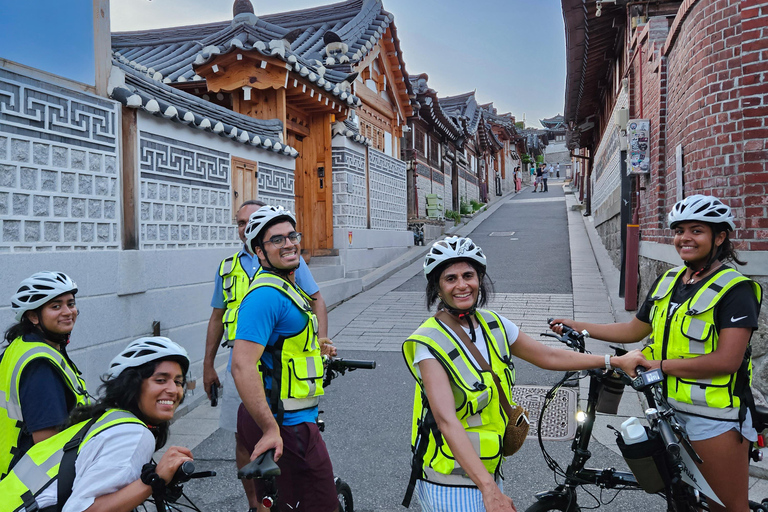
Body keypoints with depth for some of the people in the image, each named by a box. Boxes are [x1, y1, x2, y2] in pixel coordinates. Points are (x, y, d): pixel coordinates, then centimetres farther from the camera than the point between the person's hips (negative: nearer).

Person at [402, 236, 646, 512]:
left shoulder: (494, 324, -1)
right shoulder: (430, 344, -21)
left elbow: (550, 357, 9)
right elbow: (447, 420, -30)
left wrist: (615, 361, 8)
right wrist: (489, 488, -37)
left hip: (488, 468, 6)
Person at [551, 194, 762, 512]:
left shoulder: (735, 289, -13)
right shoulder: (668, 281, 7)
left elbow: (727, 359, -22)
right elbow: (634, 330, 14)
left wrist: (659, 364, -20)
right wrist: (579, 327, 9)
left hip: (713, 417, -6)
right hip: (668, 407, 7)